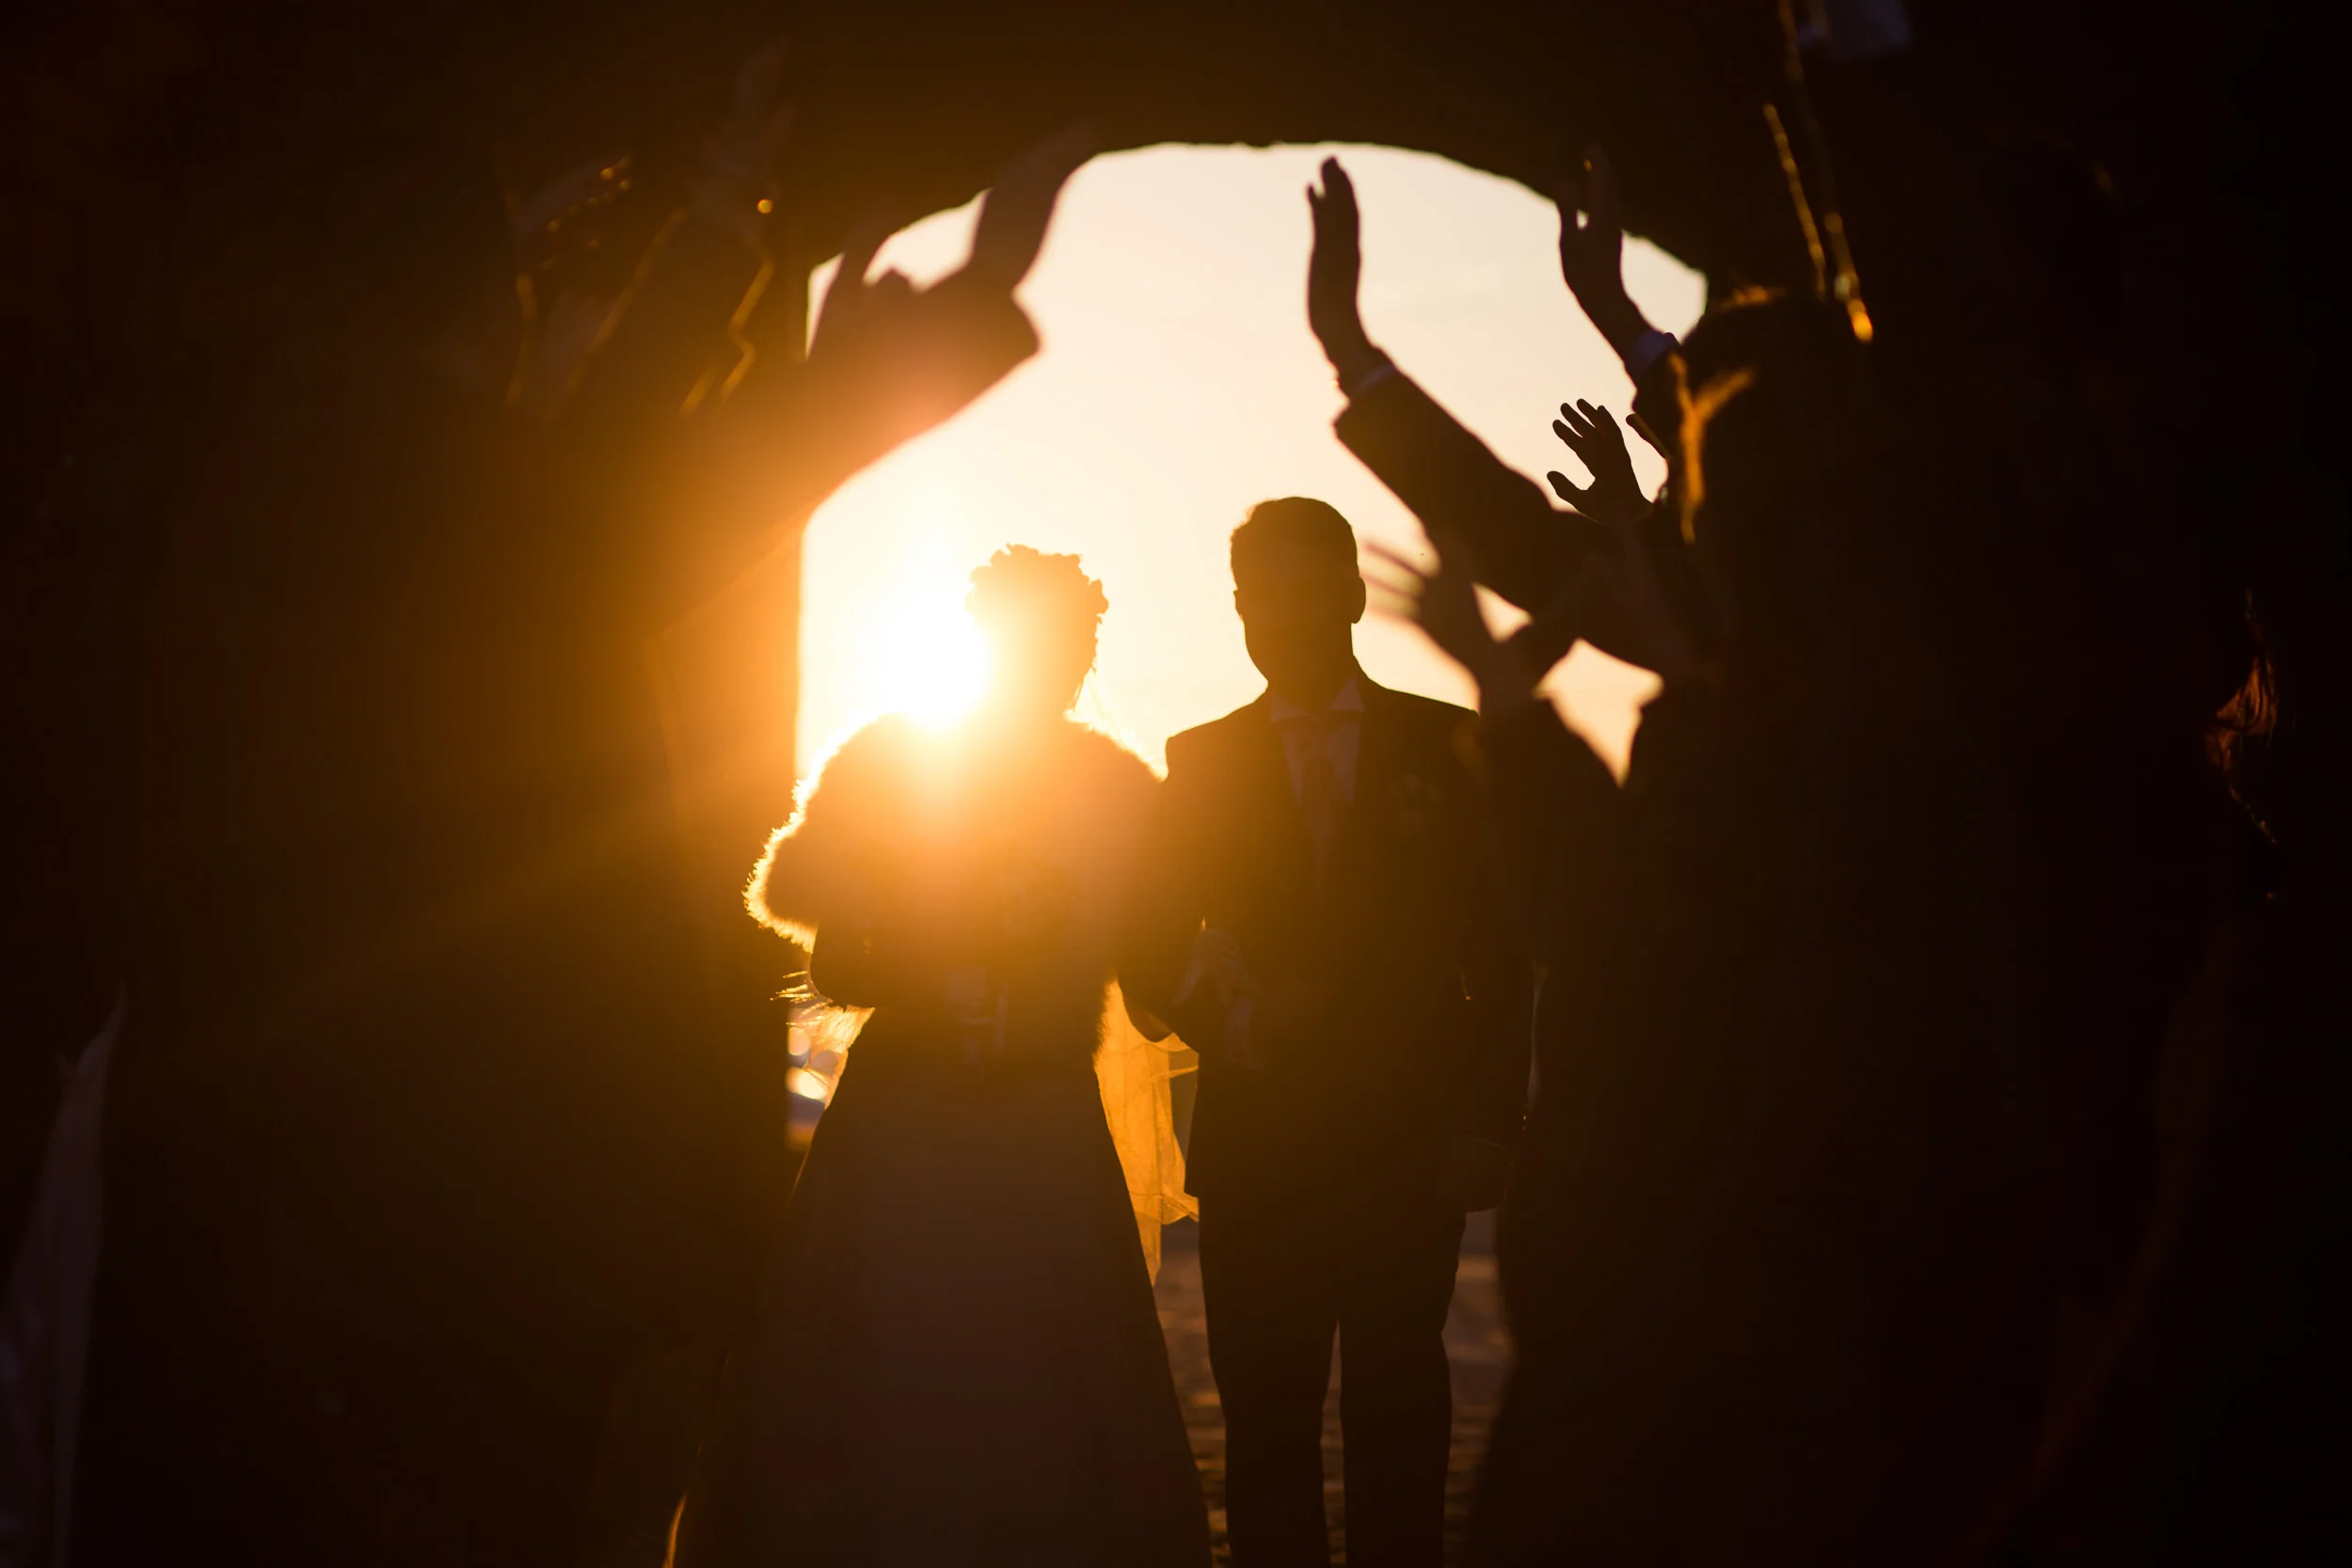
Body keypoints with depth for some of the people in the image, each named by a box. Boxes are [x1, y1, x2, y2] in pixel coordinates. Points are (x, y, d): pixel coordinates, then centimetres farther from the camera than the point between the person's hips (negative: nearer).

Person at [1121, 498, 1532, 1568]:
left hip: (1411, 1144, -1)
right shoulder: (1200, 763, 11)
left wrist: (1489, 1122, -1)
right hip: (1255, 1146, 1)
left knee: (1398, 1411, -1)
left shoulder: (1451, 747, 7)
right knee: (1265, 1418, 1)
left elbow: (1503, 952, 6)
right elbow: (1148, 951, 9)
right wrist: (1228, 1023, -10)